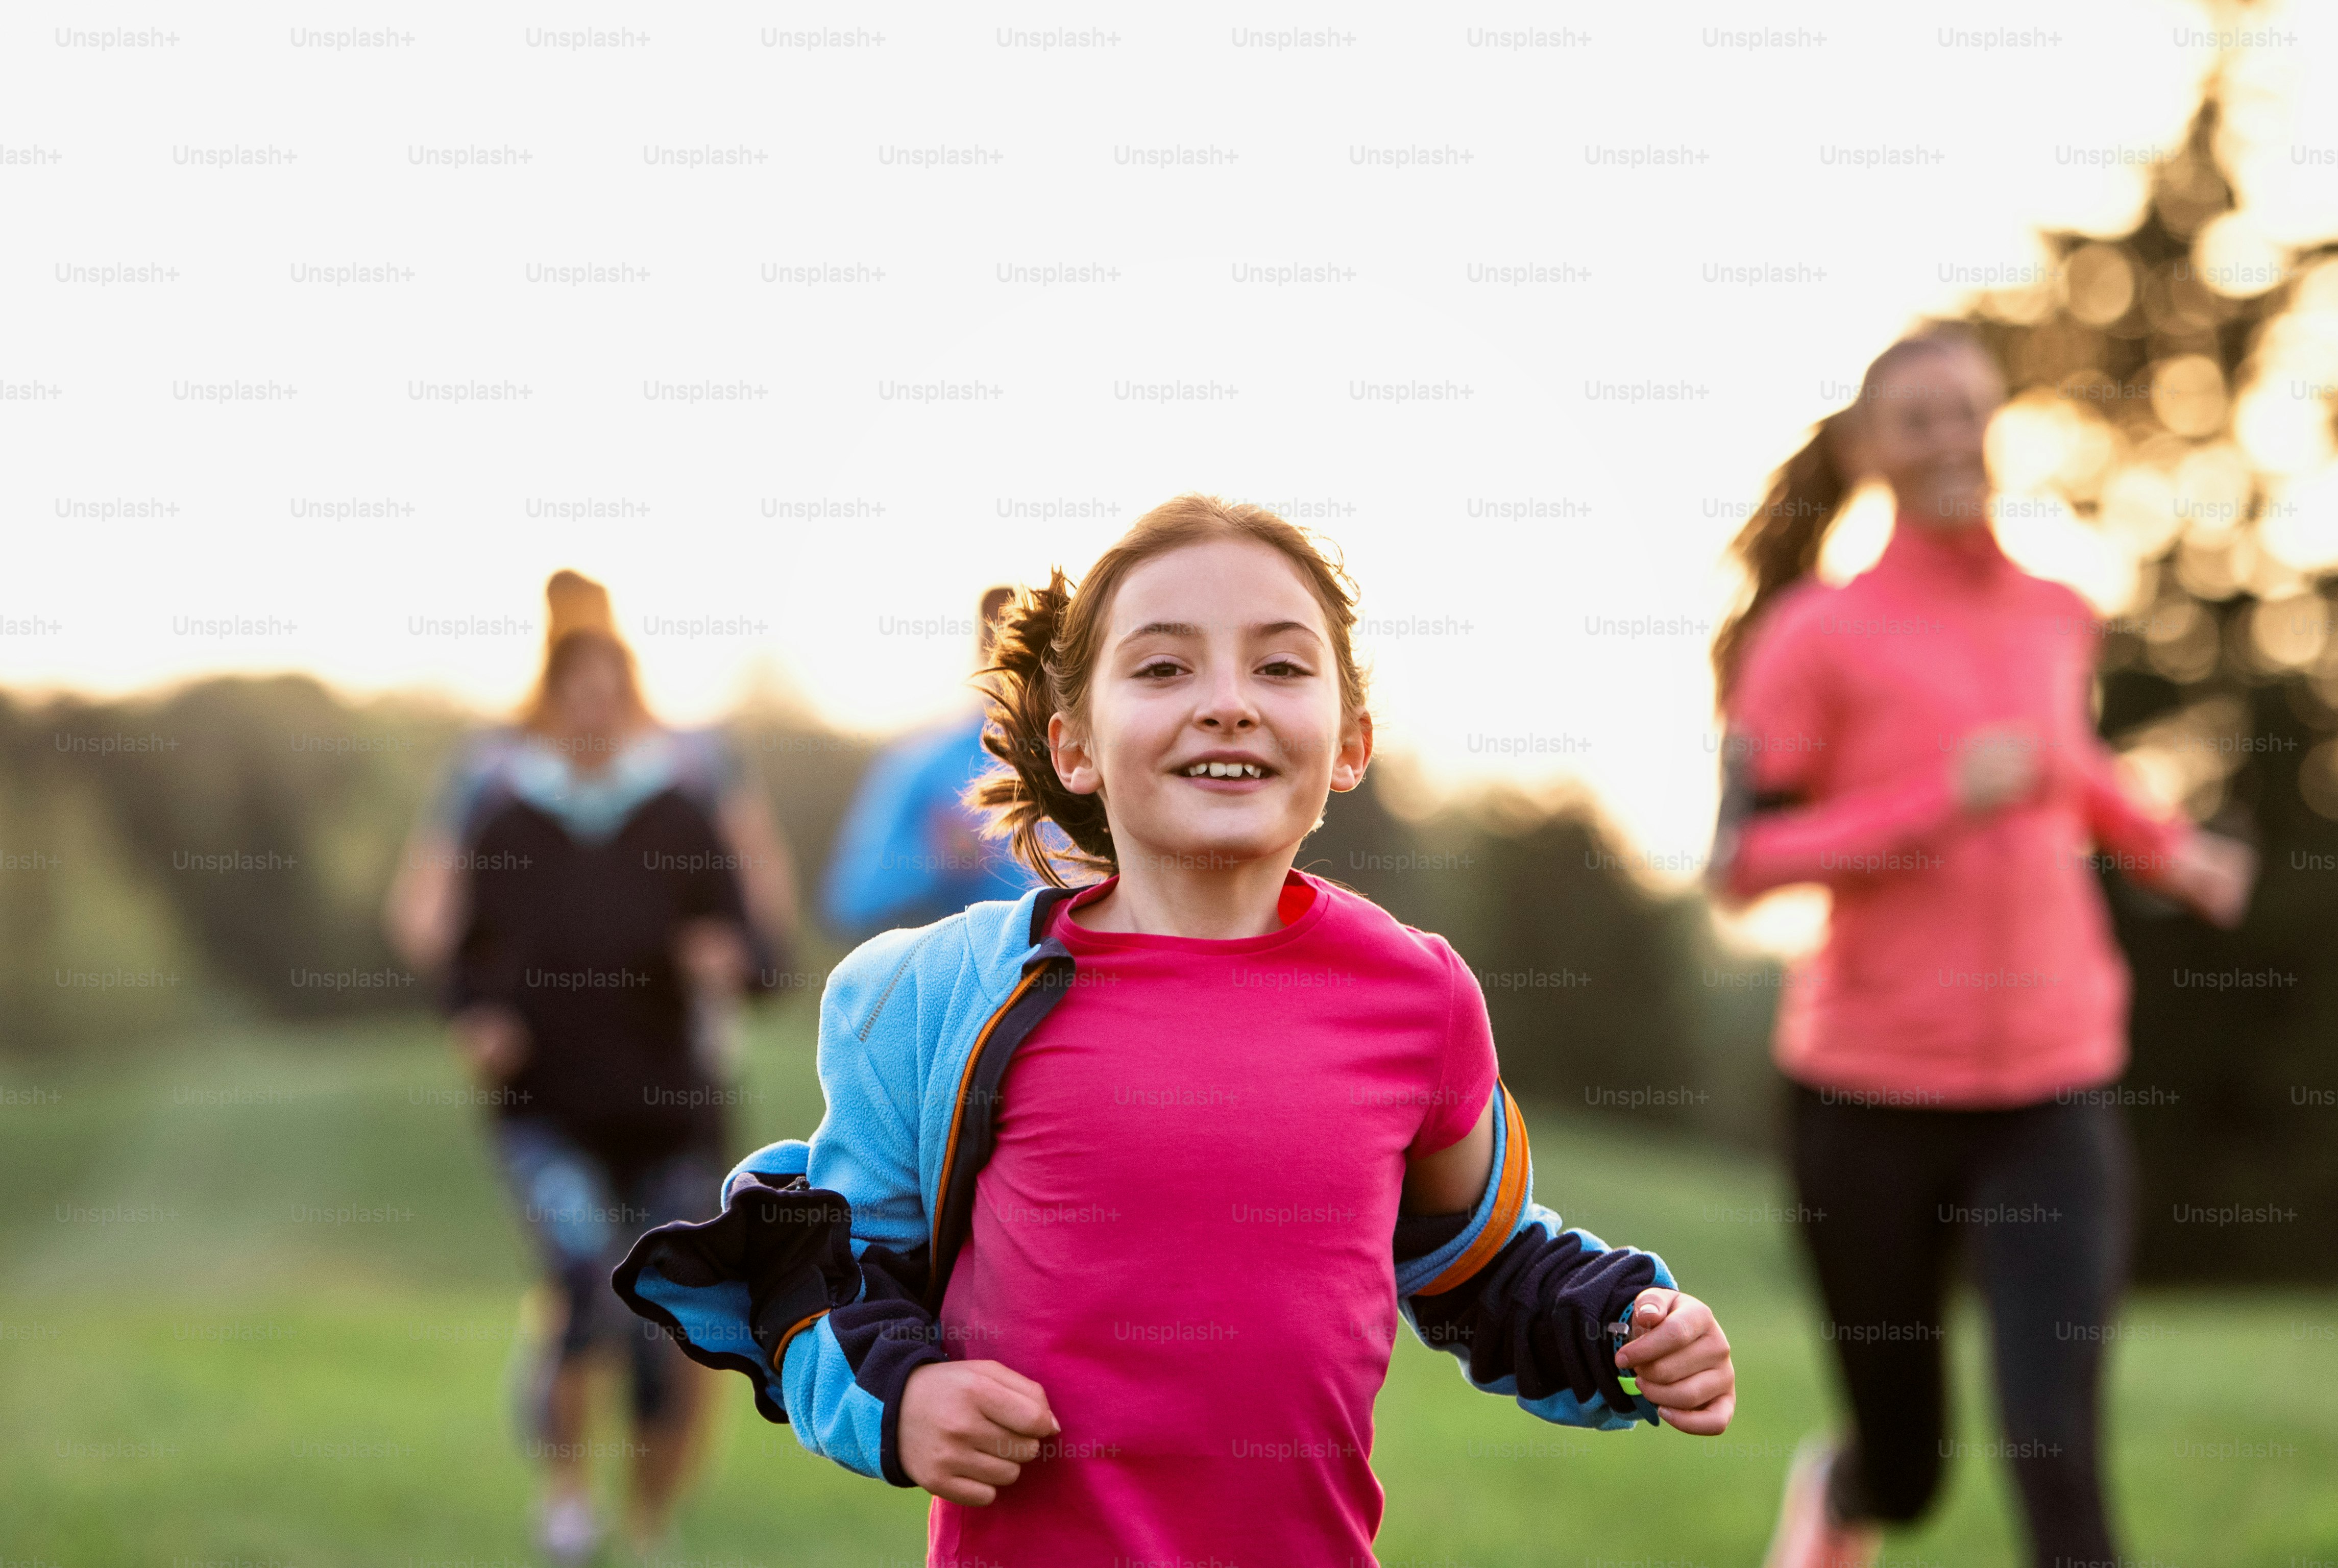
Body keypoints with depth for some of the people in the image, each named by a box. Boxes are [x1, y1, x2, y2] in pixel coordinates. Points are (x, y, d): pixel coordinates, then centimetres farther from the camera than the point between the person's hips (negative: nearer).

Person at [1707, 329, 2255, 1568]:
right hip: (1871, 1095, -2)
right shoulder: (1816, 636, -7)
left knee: (2056, 1453, -13)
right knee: (1906, 1468, 11)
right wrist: (1942, 803, -20)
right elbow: (1740, 860, -13)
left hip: (2053, 1101, 3)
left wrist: (2165, 853, 14)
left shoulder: (2058, 620, 8)